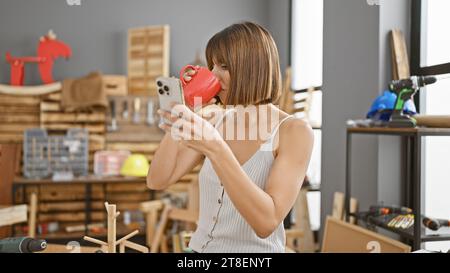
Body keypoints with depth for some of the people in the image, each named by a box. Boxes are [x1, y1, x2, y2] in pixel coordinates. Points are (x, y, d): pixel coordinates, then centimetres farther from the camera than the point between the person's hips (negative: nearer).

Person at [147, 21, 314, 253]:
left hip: (255, 250, -3)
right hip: (201, 247, 4)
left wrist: (214, 148, -28)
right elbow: (157, 181, -1)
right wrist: (179, 110, -7)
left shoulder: (294, 130, -11)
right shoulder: (214, 121, 3)